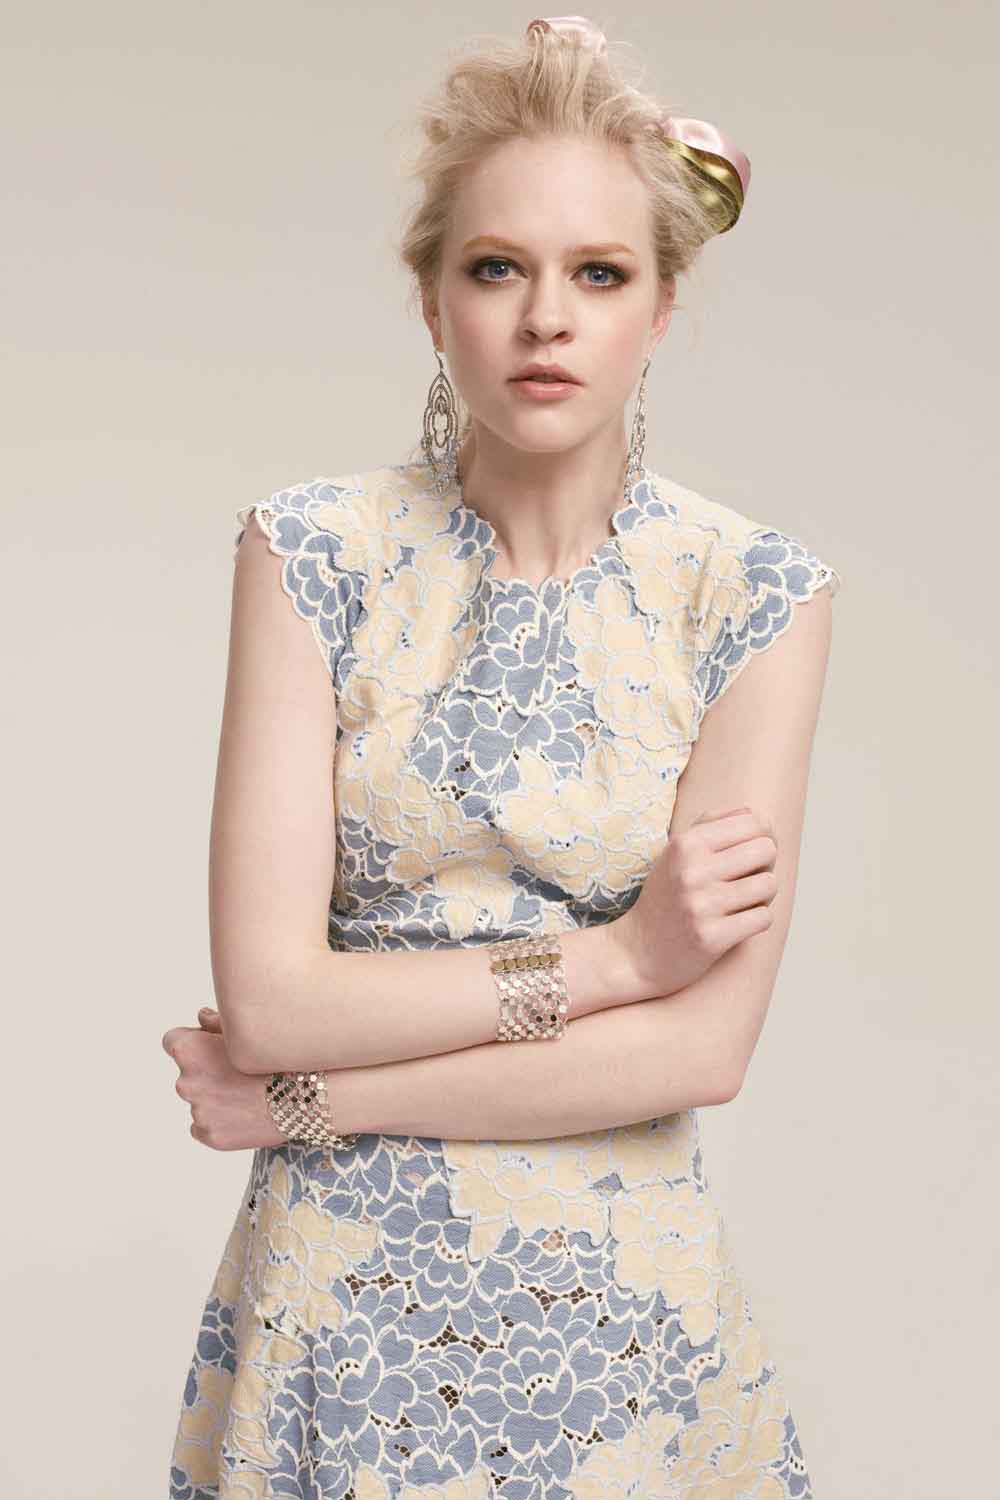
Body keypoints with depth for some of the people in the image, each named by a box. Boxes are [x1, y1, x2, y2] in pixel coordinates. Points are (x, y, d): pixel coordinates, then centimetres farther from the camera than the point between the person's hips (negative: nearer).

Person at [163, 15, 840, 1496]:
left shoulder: (756, 592, -9)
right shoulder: (313, 555, -7)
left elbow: (703, 1050, -14)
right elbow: (265, 993, -14)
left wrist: (308, 1101, -13)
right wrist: (610, 955, -15)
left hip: (622, 1302, 0)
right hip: (338, 1299, 0)